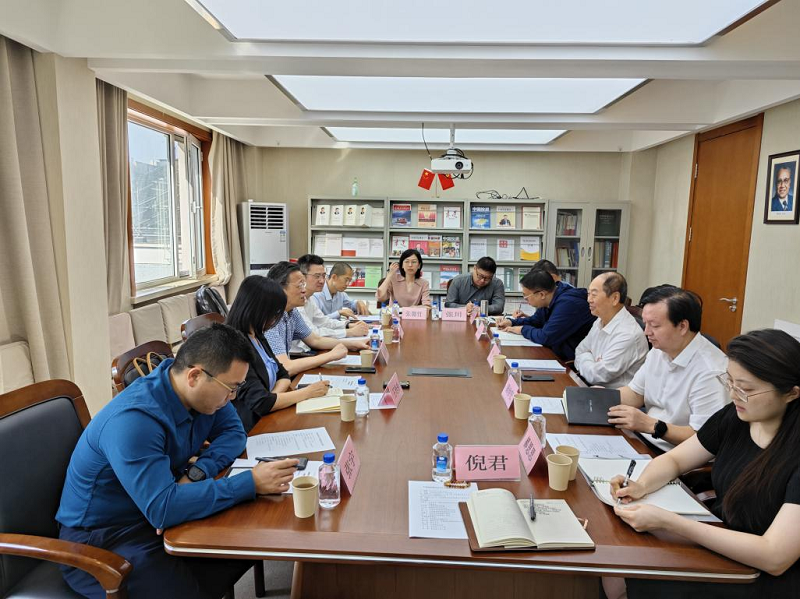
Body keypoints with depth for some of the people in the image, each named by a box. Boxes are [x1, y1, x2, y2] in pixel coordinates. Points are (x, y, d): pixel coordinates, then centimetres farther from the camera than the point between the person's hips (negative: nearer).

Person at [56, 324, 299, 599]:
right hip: (102, 538, -7)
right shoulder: (133, 421, -31)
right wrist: (251, 482, -34)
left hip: (157, 513, 8)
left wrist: (197, 472, -19)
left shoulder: (199, 391, -9)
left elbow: (233, 431, 0)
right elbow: (162, 508, -36)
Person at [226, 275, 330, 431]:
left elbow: (283, 375, 12)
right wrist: (309, 392, -13)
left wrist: (272, 398, -10)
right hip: (251, 429, -8)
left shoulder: (257, 336, 6)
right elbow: (261, 403, -23)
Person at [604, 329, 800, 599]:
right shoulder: (734, 417, -6)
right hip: (718, 542, 5)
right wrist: (642, 485, -18)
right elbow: (674, 459, 4)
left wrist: (668, 521, -33)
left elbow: (774, 557, -29)